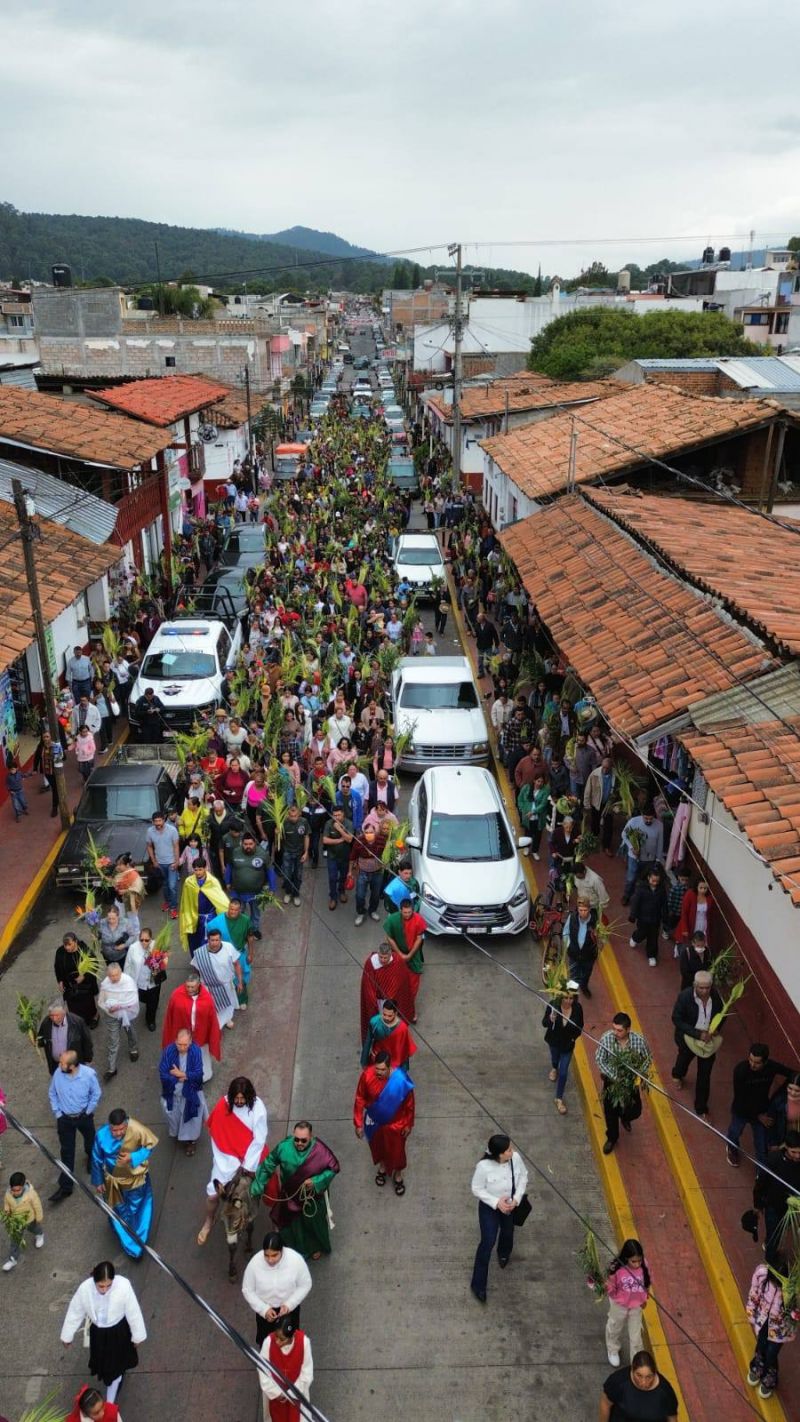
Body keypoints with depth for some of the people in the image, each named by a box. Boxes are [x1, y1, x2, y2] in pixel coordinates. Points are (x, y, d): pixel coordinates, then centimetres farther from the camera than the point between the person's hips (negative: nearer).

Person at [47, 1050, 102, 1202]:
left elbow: (96, 1094, -11)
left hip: (84, 1117, -1)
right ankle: (65, 1186, 18)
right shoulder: (58, 1073, -21)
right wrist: (57, 1113, -4)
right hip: (64, 1118, 1)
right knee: (66, 1152, 7)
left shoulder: (89, 1074, -27)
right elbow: (52, 1093, -3)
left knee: (90, 1140, 25)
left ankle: (91, 1158, 58)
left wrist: (88, 1112, -7)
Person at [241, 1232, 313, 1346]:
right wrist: (264, 1309, -22)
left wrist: (289, 1304, -24)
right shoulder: (255, 1263, -29)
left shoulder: (296, 1259, -31)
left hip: (289, 1308, 0)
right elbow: (247, 1290, -13)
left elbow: (305, 1285, -15)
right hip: (264, 1310, 0)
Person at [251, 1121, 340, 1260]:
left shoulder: (319, 1151, -31)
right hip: (291, 1196, 1)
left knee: (314, 1223, 24)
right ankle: (296, 1249, 51)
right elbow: (268, 1165, -11)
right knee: (292, 1224, 21)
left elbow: (333, 1168, -18)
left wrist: (316, 1181, -27)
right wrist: (257, 1187, -8)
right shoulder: (284, 1146, -25)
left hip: (312, 1197, -1)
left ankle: (316, 1247, 54)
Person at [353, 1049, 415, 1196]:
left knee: (396, 1150, 20)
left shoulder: (401, 1079, -33)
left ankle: (398, 1174, 49)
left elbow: (409, 1103, -15)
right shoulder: (367, 1075, -28)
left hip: (395, 1123, -2)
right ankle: (382, 1166, 58)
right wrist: (358, 1123, -8)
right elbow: (360, 1099, -13)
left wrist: (408, 1124, -5)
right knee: (377, 1146, 27)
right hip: (374, 1120, 2)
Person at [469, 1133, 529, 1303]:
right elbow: (477, 1189, -21)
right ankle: (478, 1285, 16)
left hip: (511, 1204, 4)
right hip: (490, 1207, -4)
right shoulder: (484, 1166, -36)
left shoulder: (516, 1157, -26)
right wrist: (496, 1202, -27)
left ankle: (504, 1253, 64)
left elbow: (523, 1176, -8)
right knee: (488, 1242, -2)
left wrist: (516, 1198, -18)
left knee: (508, 1233, 28)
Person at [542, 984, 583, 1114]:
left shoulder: (577, 1008, -25)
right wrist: (550, 1019, -43)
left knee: (563, 1072, 5)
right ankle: (554, 1068, 69)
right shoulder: (553, 1005, -30)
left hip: (568, 1043, 0)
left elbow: (580, 1025, -5)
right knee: (555, 1058, 32)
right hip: (554, 1040, 0)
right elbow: (544, 1023, -23)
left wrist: (574, 1037, -9)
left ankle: (559, 1099, 25)